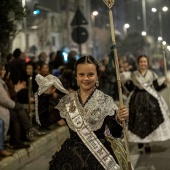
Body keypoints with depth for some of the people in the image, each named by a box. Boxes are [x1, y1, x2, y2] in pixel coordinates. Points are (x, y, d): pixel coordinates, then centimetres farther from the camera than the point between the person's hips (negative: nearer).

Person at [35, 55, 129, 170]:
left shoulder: (106, 101, -6)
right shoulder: (67, 100, 3)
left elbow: (116, 133, -8)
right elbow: (44, 120, 1)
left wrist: (120, 120, -28)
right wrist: (45, 94, -1)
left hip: (99, 155, -2)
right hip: (71, 156, 3)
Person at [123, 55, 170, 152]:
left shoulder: (152, 74, 2)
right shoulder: (133, 75, 3)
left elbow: (157, 88, 2)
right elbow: (131, 89, 3)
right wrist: (126, 82, -12)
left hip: (150, 100, 0)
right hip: (137, 101, 0)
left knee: (150, 121, -1)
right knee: (138, 122, 1)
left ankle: (147, 143, 10)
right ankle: (140, 143, 14)